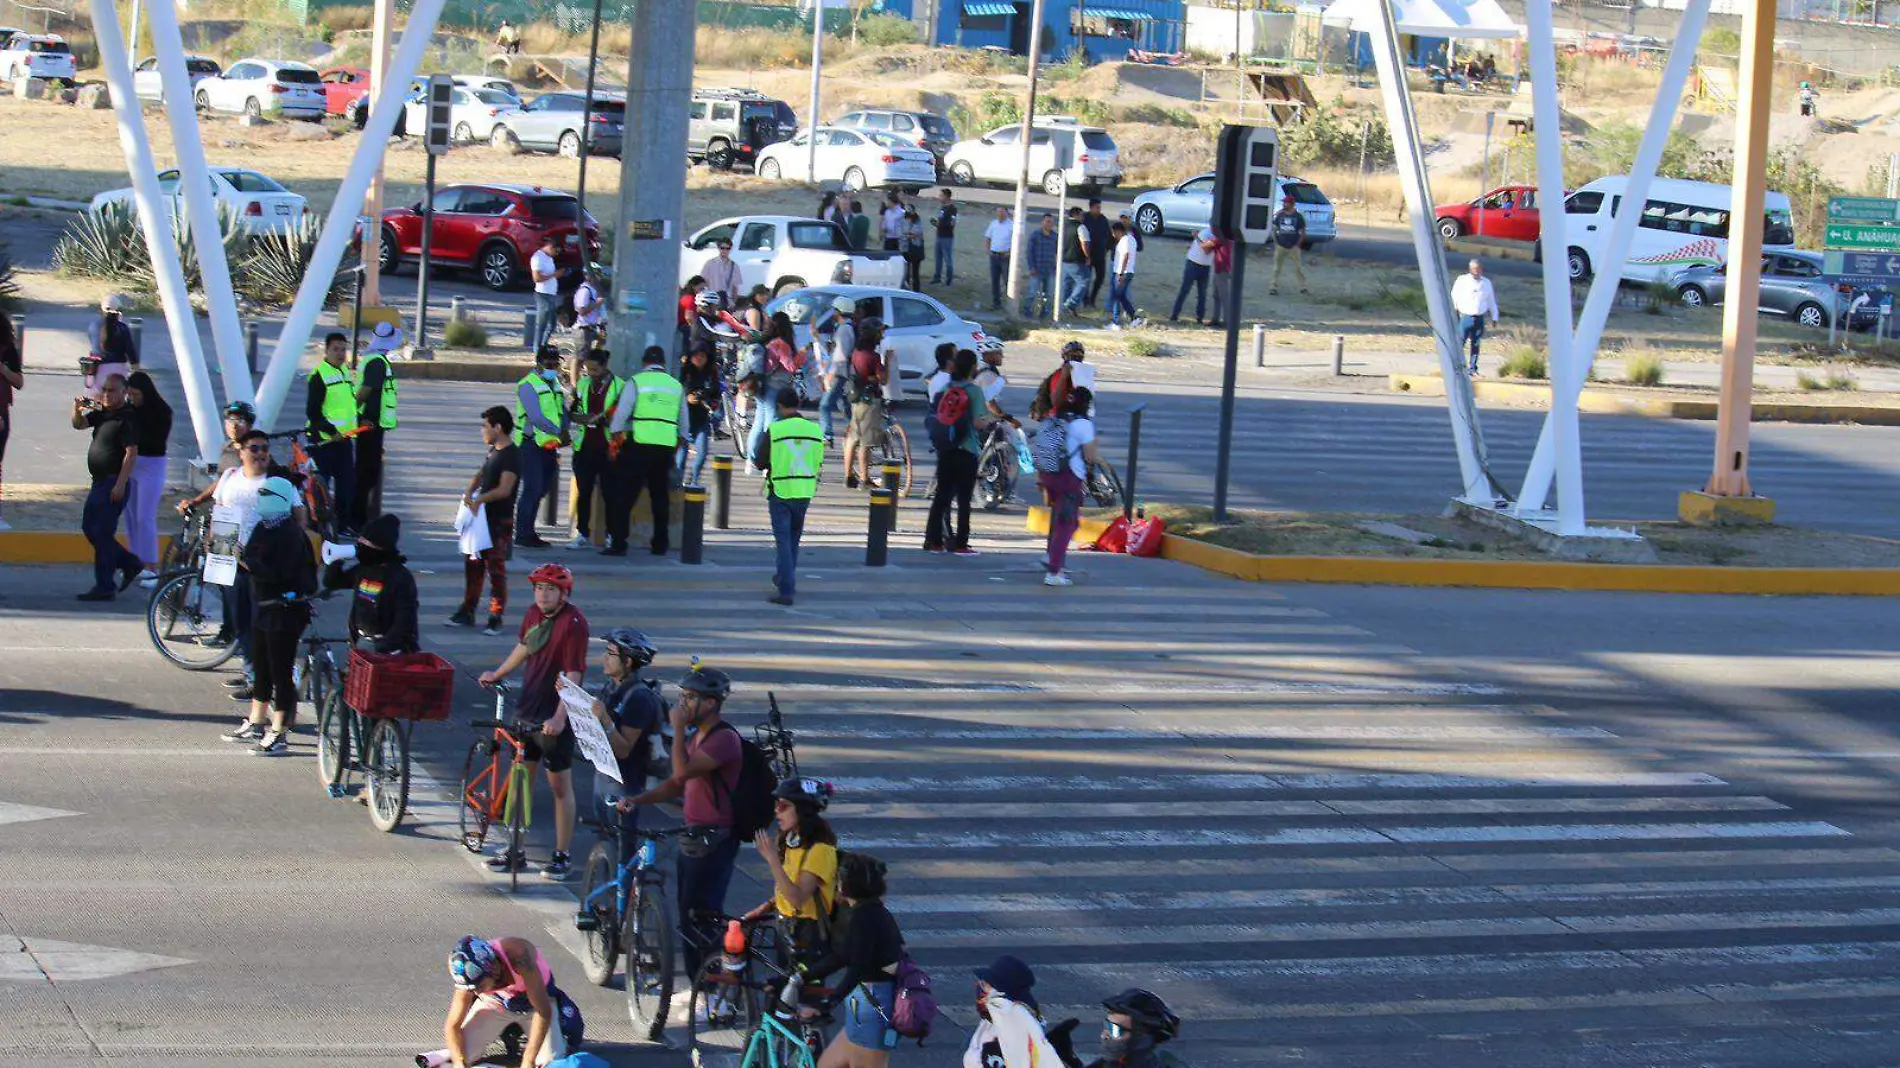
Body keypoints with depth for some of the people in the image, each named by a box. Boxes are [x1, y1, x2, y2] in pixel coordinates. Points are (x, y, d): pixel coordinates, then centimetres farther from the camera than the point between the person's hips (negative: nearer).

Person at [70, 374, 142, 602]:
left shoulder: (127, 418, -14)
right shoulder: (101, 413, 12)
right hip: (99, 481, 10)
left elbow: (131, 453, -19)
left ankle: (104, 587, -1)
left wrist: (120, 484, -22)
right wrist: (77, 408, -7)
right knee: (89, 527, 15)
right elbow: (79, 425, 14)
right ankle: (130, 564, 23)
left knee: (102, 533, -7)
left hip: (114, 483, -10)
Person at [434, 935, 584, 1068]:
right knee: (461, 1052, -15)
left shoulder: (517, 957, -41)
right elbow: (453, 1026, -20)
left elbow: (543, 1011, -36)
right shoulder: (470, 977, -29)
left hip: (534, 997, -2)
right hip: (496, 1001, 2)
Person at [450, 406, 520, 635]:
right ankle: (467, 612, 24)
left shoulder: (511, 455, -16)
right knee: (473, 565, 14)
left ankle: (496, 618, 3)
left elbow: (504, 489, -25)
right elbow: (480, 475, 19)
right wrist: (469, 492, -1)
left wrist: (479, 500, -20)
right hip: (482, 518, 9)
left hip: (499, 522, -9)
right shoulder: (493, 451, 13)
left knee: (496, 570, -3)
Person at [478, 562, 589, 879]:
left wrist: (559, 718, -31)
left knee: (560, 786, 3)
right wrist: (497, 674, 35)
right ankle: (516, 851, 23)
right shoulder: (533, 614, 4)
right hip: (526, 710, 7)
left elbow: (573, 675, -23)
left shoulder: (573, 623, -18)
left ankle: (562, 856, 12)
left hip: (554, 719, -7)